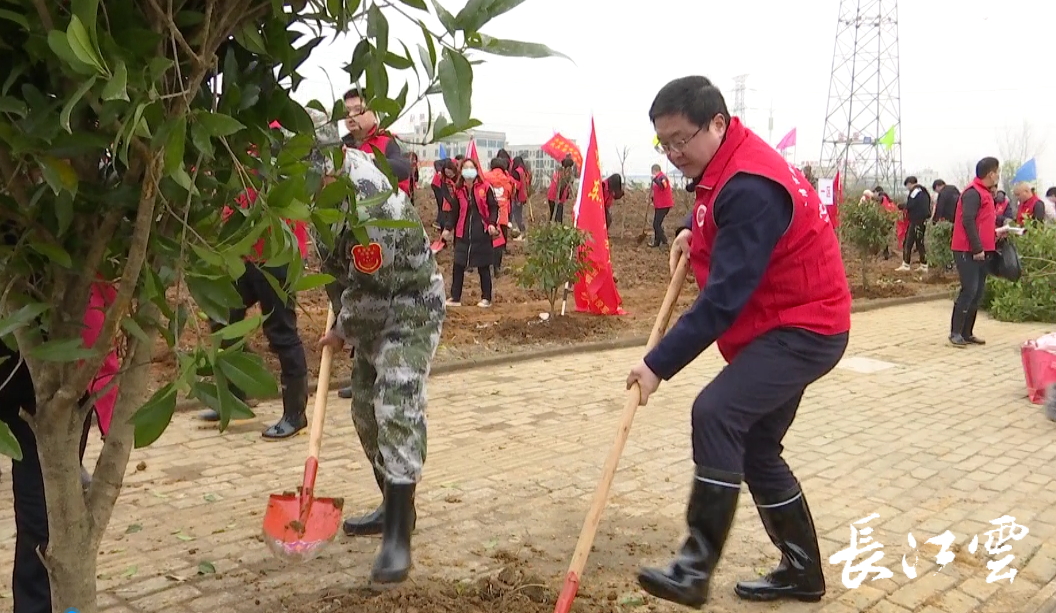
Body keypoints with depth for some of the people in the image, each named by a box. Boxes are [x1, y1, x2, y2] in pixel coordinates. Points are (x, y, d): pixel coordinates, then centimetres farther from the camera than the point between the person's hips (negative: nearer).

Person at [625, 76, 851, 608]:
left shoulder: (750, 187, -26)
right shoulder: (727, 166, 6)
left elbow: (724, 296, -29)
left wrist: (660, 363, -27)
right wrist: (692, 231, 12)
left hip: (803, 329, -11)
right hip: (783, 325, 11)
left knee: (716, 412, -27)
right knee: (756, 448, 13)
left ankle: (695, 569, -23)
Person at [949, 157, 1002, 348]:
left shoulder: (984, 193, 17)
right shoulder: (973, 193, -13)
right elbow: (968, 221, -21)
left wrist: (995, 232, 8)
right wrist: (977, 248, -21)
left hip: (980, 251, 10)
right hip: (968, 251, -10)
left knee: (978, 292, 9)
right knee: (969, 290, -10)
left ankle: (967, 333, 13)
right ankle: (955, 333, -5)